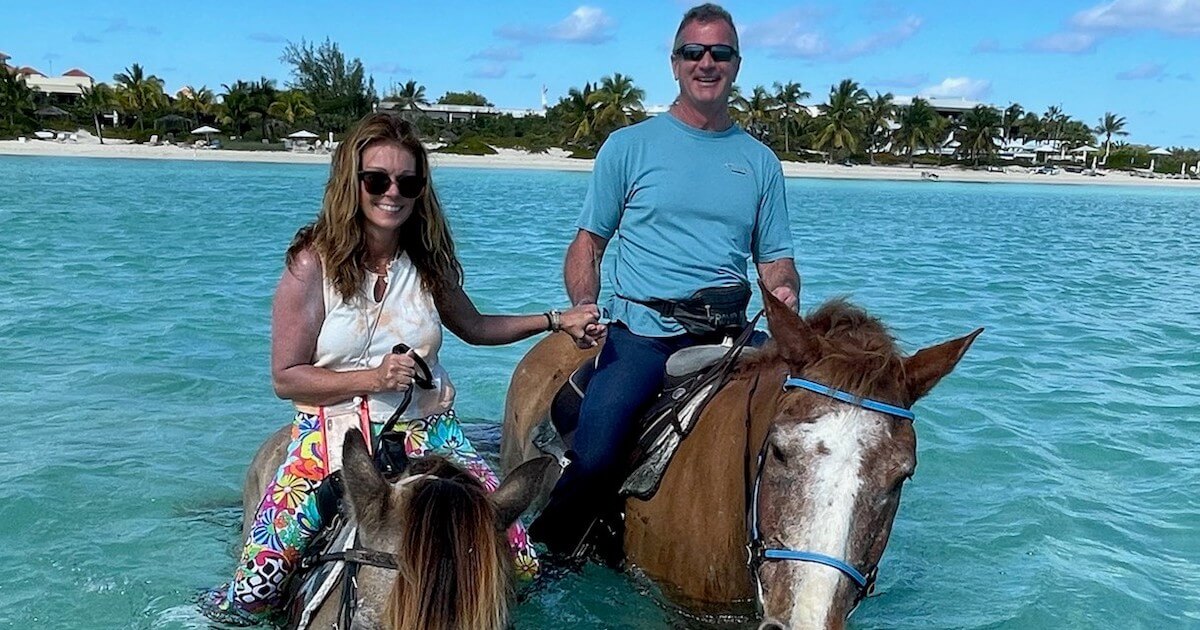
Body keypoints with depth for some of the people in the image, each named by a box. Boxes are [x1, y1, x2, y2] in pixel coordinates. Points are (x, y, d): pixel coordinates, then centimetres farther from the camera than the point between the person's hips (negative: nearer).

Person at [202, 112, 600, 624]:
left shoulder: (428, 260, 4)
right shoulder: (313, 264, -8)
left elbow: (473, 327, 21)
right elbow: (286, 378, -7)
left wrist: (554, 321, 13)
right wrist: (372, 378, -19)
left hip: (427, 428, 3)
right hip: (335, 432, -3)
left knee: (517, 562, -8)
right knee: (251, 597, -13)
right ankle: (225, 609, 23)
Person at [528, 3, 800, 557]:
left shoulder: (759, 160, 16)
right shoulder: (629, 146, 8)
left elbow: (776, 260, 17)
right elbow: (588, 244, 10)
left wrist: (785, 292, -7)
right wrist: (584, 308, -9)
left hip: (729, 337, 3)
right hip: (640, 332, -3)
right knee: (594, 460, -24)